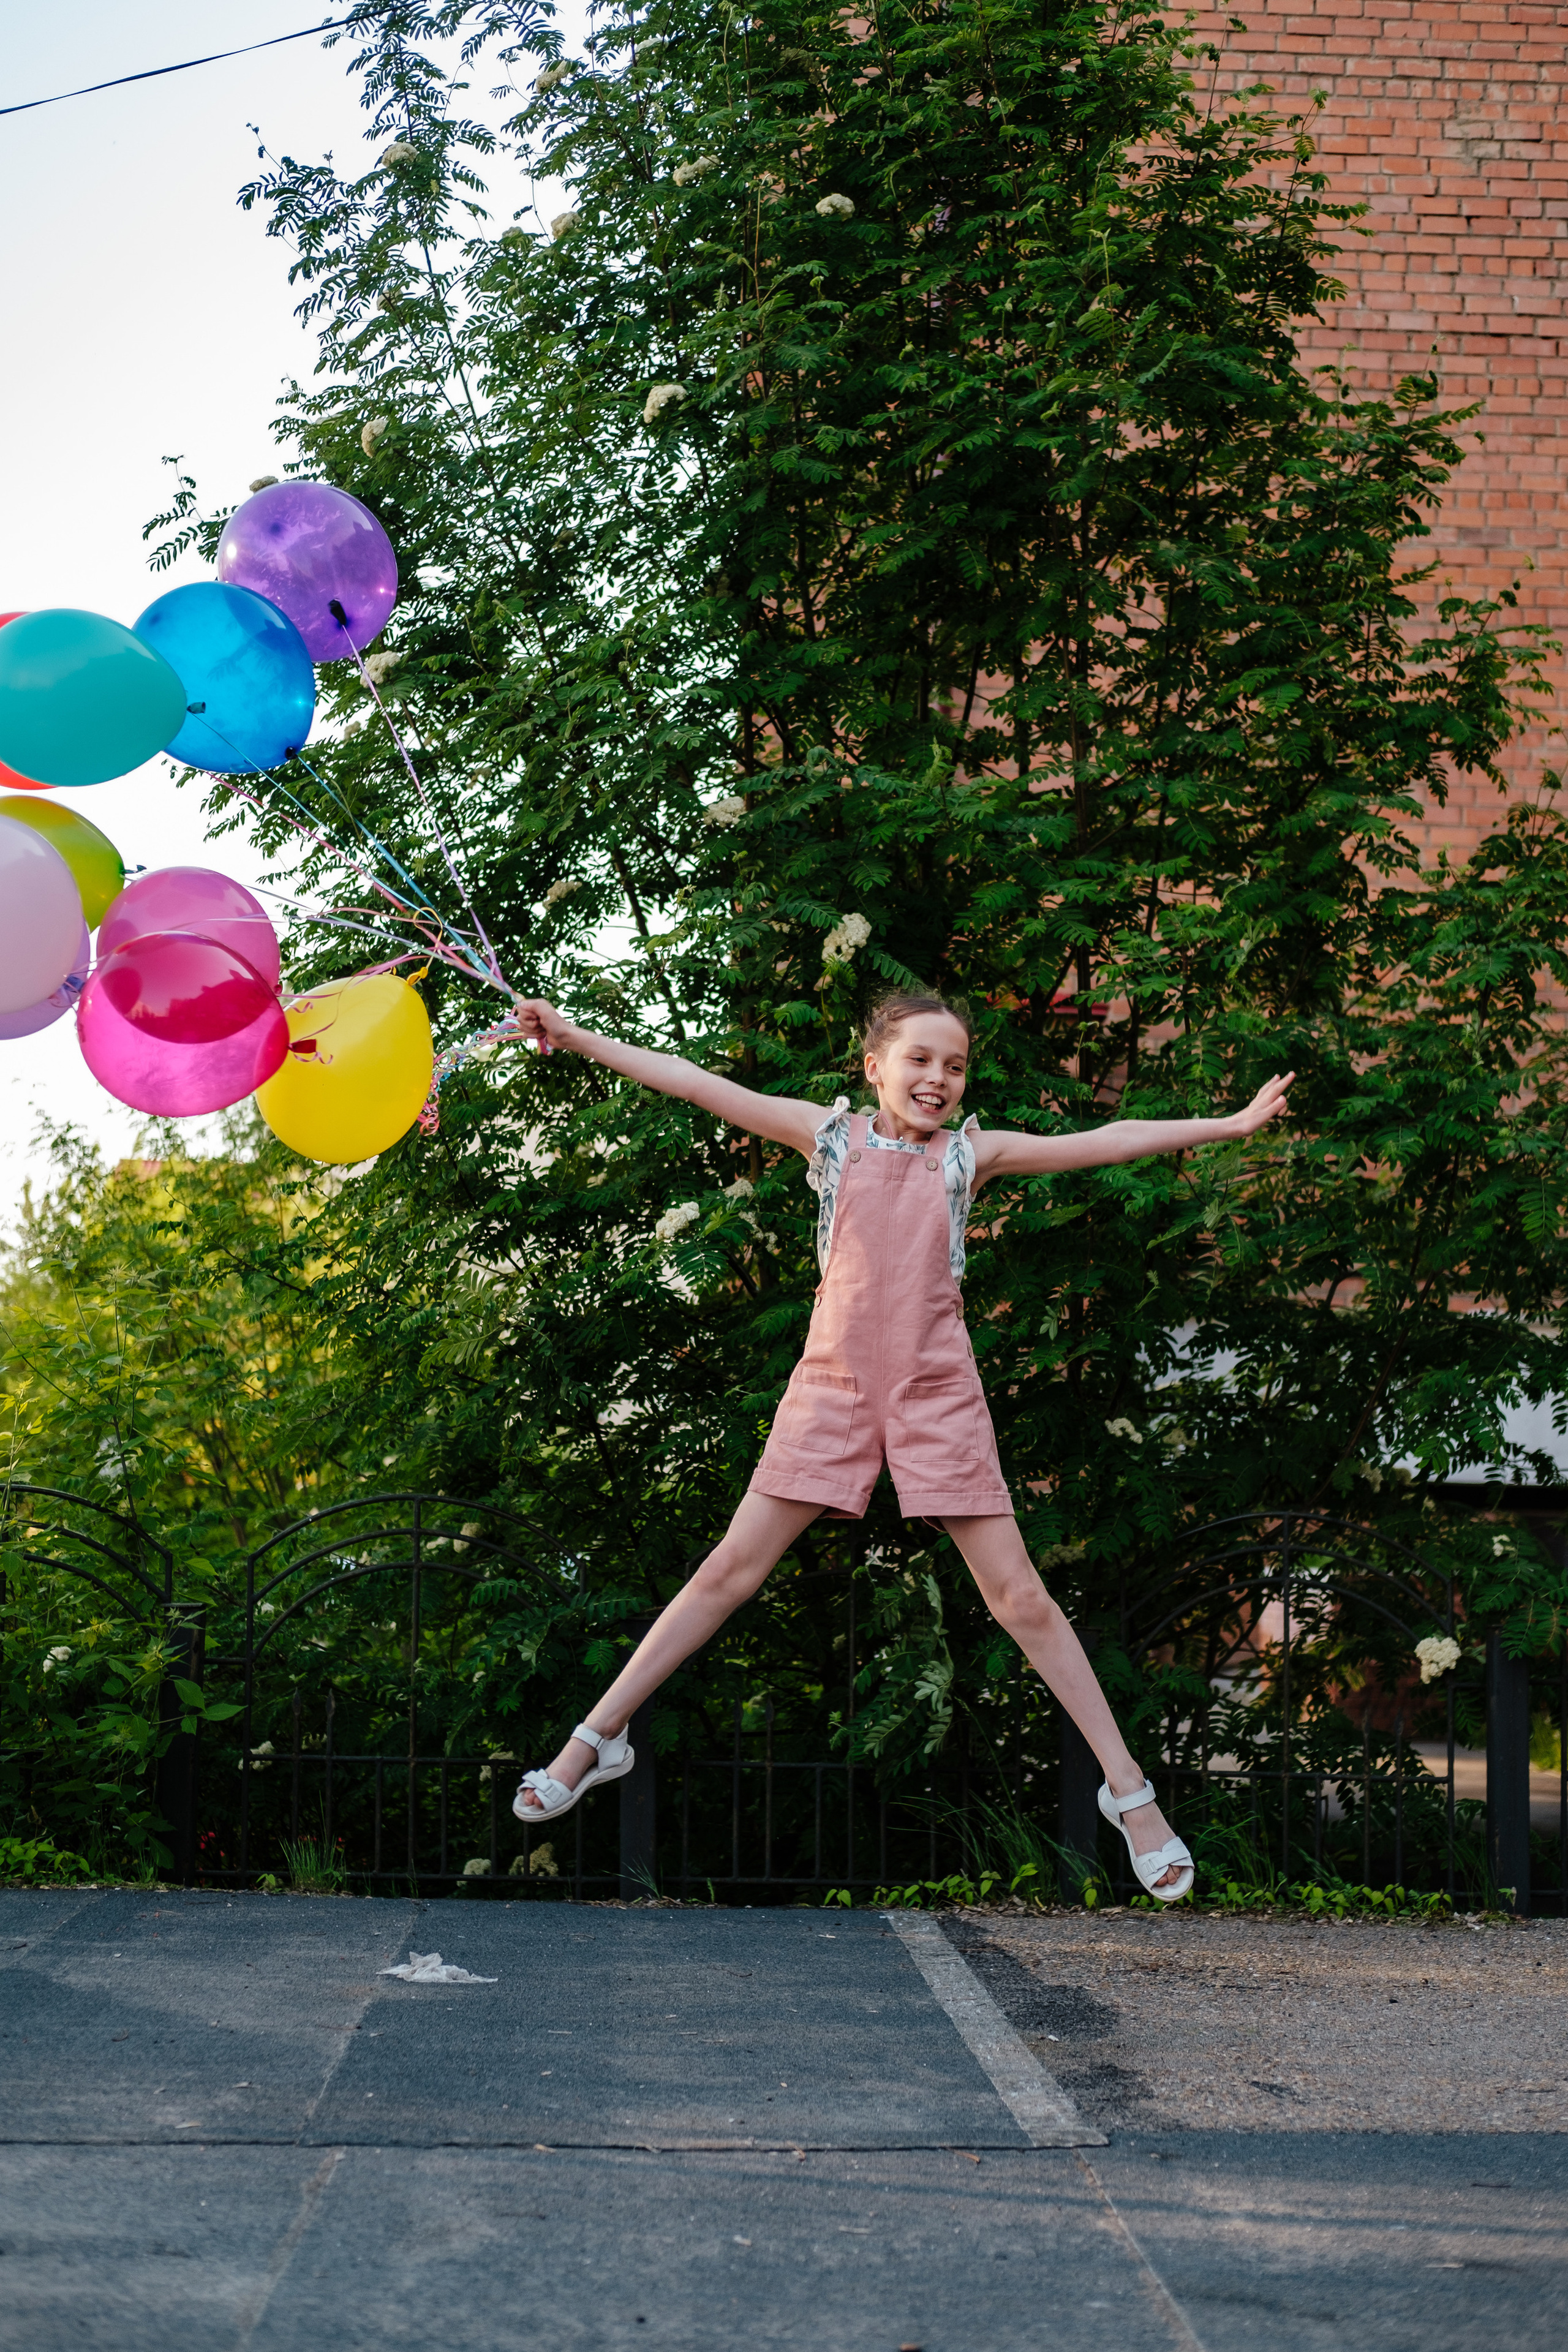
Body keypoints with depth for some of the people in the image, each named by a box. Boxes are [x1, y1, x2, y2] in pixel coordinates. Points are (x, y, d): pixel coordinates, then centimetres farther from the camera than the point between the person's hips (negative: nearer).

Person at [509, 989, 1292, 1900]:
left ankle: (1129, 1790, 6)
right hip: (835, 1383, 0)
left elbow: (1103, 1142, 1)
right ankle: (600, 1736, 12)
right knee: (733, 1567, 1)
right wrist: (576, 1037, 1)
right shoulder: (832, 1135, 4)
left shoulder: (970, 1154, 3)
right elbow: (697, 1084, 2)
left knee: (1019, 1594, -1)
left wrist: (1226, 1125, -4)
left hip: (937, 1393, 0)